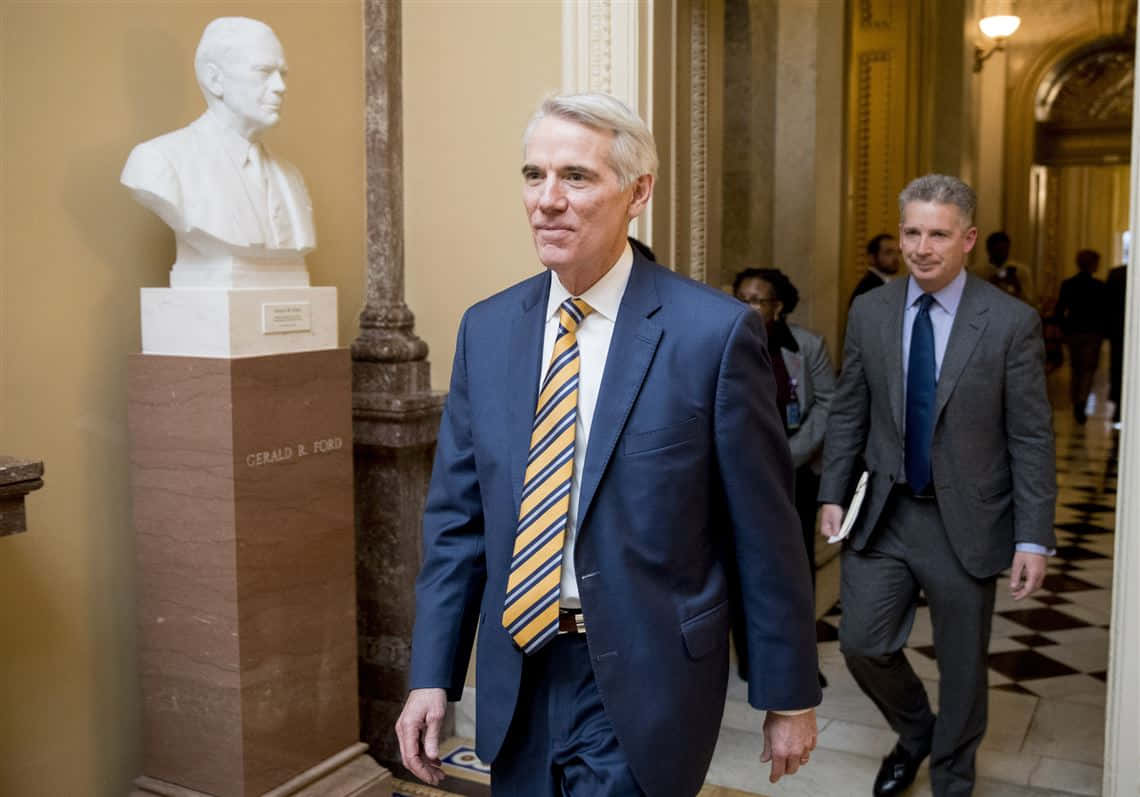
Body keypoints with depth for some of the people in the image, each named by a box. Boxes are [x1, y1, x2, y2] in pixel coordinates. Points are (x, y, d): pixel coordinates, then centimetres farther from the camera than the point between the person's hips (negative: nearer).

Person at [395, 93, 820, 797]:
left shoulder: (714, 332, -13)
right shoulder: (486, 329, 2)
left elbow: (767, 536, -8)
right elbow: (457, 518, 5)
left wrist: (790, 696, -2)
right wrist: (432, 676, 2)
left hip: (642, 684, -4)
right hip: (514, 680, 5)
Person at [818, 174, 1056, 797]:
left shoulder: (1012, 322, -10)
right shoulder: (869, 312, 0)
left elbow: (1032, 438, -9)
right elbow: (847, 413, 6)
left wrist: (1034, 538, -11)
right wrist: (833, 495, 1)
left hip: (965, 523, -2)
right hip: (883, 514, 3)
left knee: (962, 667, 12)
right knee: (862, 643, 4)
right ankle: (915, 732, 36)